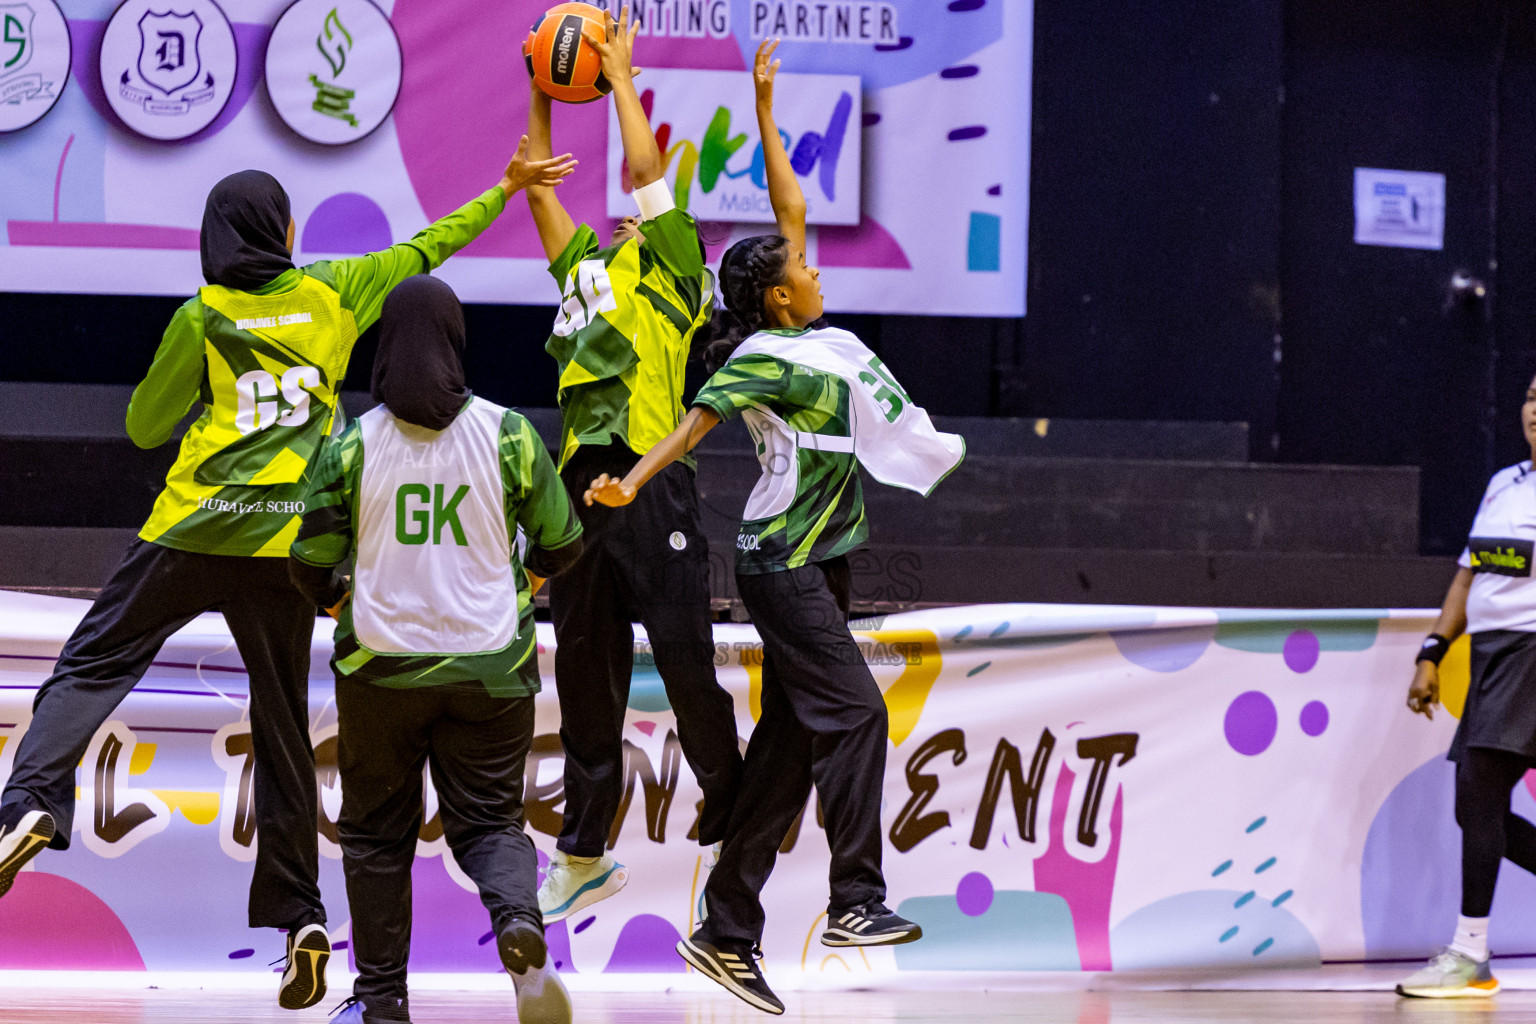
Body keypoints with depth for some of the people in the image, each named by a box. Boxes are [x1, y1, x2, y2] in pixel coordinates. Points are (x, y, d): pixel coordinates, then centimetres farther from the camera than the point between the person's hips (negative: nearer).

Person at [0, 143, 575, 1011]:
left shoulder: (202, 317, 1)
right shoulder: (332, 293, 7)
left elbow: (145, 427, 5)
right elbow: (428, 248, 20)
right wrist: (504, 191, 32)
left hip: (194, 532, -2)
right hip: (287, 547, 2)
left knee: (90, 668, 3)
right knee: (282, 729, 8)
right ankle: (300, 916, 3)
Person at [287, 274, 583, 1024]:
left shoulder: (354, 445, -7)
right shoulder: (508, 435, -4)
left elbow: (311, 562, -3)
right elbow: (561, 543, 4)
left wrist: (341, 603, 19)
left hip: (380, 668, 0)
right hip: (490, 667, 0)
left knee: (377, 830, 14)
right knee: (488, 819, 8)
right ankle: (520, 920, -23)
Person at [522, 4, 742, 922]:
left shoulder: (672, 270, 3)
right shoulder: (585, 266, 20)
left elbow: (647, 167, -6)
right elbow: (536, 188, 25)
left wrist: (621, 75, 1)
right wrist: (543, 96, 19)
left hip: (652, 484, -7)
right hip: (583, 481, 7)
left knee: (686, 662, -5)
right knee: (585, 676, 10)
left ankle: (733, 820, 8)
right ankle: (585, 855, 16)